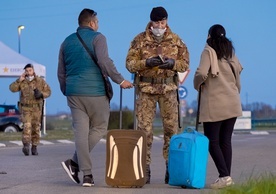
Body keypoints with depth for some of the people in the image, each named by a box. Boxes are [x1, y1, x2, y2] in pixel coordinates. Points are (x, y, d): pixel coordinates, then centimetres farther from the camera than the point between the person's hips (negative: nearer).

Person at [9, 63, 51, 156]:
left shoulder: (40, 81, 0)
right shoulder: (22, 81, 1)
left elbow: (48, 91, 3)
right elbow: (12, 88, -8)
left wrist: (41, 94, -16)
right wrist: (19, 80, -17)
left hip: (37, 108, 1)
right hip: (25, 108, -1)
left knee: (36, 128, 4)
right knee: (27, 126, -19)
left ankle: (34, 147, 14)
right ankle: (26, 146, -30)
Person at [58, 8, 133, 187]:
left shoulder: (67, 42, 15)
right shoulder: (97, 38, -2)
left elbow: (61, 72, 18)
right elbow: (104, 61, -17)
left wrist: (66, 92, 28)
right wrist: (120, 80, -12)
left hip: (74, 93, 5)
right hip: (95, 92, -5)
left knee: (81, 131, 2)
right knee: (99, 129, 8)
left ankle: (87, 174, -6)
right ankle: (74, 162, -4)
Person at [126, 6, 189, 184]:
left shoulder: (176, 40, 7)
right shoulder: (140, 40, 2)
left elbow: (185, 63, 6)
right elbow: (130, 64, -2)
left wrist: (173, 63, -15)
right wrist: (146, 62, -20)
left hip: (169, 89, 1)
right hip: (146, 89, -1)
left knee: (171, 129, 3)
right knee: (144, 129, -4)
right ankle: (145, 168, 1)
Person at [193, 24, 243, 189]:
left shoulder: (209, 51, -6)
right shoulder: (231, 52, 13)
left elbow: (202, 73, -20)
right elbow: (238, 73, 17)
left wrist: (198, 85, 0)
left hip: (214, 104, -6)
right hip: (232, 104, 6)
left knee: (212, 141, -2)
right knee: (226, 141, 9)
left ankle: (224, 176, -14)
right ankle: (227, 176, 6)